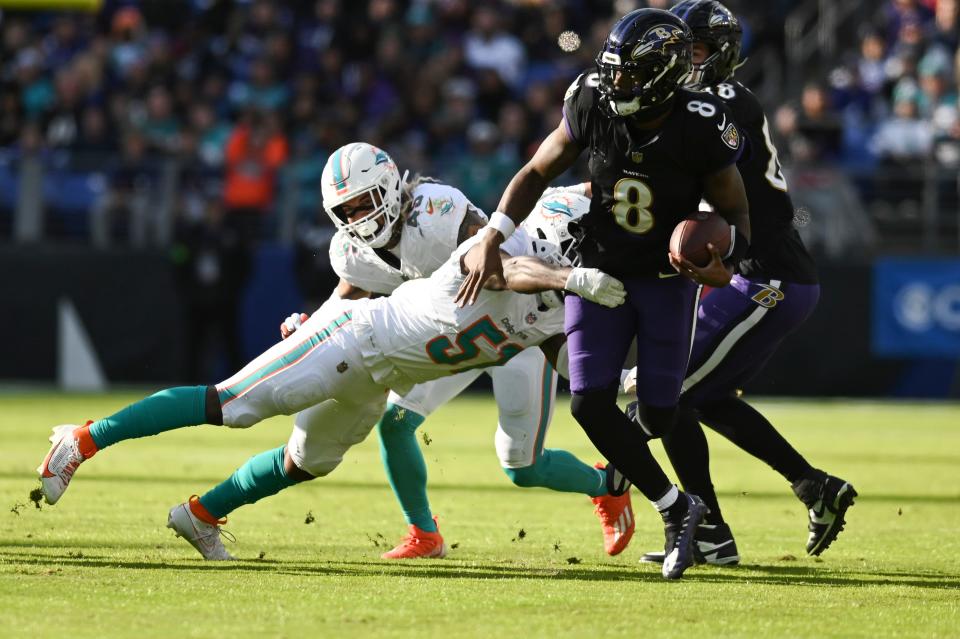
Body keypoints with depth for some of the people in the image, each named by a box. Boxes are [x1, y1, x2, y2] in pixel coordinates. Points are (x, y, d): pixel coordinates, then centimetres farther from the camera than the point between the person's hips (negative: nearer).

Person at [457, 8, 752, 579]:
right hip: (601, 268, 2)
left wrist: (724, 263, -31)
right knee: (590, 402, -13)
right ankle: (677, 509, 0)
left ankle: (647, 400, 36)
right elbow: (537, 174, -2)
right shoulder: (593, 107, -16)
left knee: (659, 414, -5)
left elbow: (737, 217, -10)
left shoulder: (703, 130, -24)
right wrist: (491, 239, -12)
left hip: (668, 276, -2)